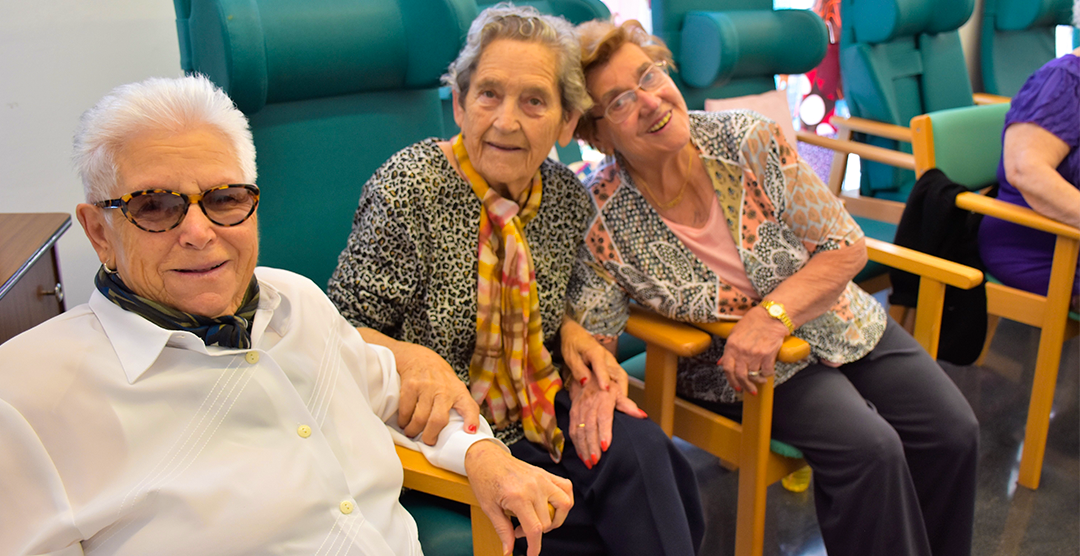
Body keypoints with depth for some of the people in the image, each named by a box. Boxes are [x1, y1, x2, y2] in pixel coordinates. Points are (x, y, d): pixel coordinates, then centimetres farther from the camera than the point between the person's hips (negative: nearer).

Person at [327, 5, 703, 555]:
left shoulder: (565, 195, 1)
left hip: (537, 406, 5)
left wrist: (570, 330, -6)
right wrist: (409, 355, -31)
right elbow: (342, 328, -12)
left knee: (637, 445, -22)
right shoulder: (408, 189, -16)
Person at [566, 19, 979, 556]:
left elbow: (846, 248, -10)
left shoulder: (749, 140, -16)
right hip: (729, 363, -3)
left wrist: (771, 316, -24)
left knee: (953, 432, -5)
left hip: (837, 322, 4)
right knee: (868, 449, -24)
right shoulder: (600, 221, -20)